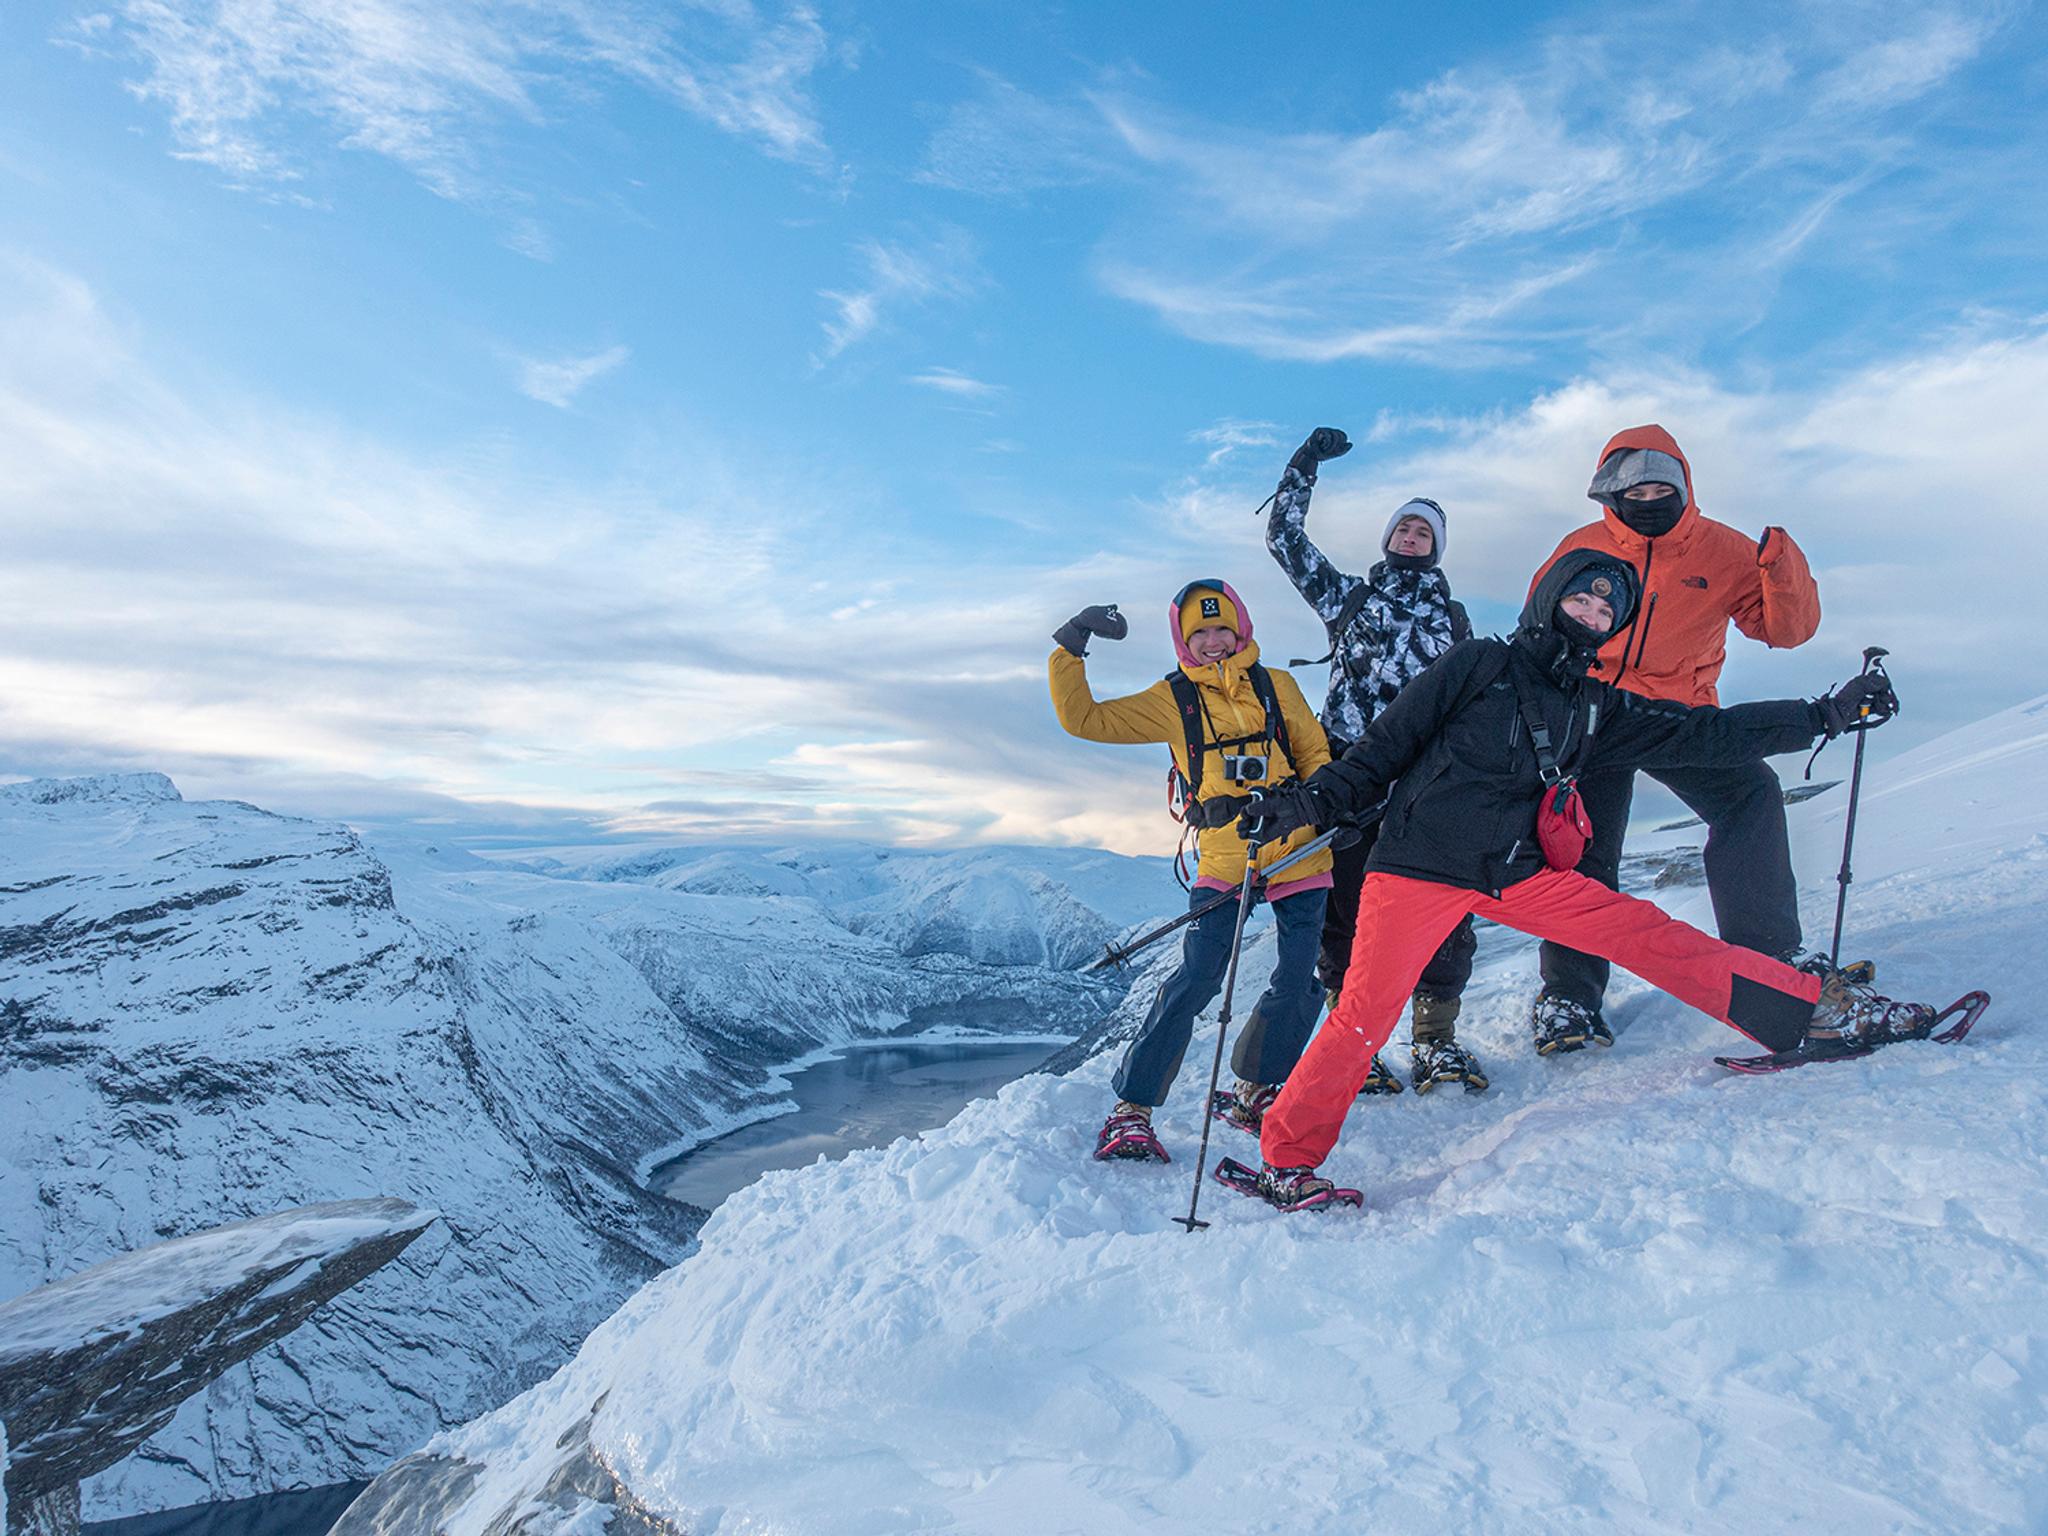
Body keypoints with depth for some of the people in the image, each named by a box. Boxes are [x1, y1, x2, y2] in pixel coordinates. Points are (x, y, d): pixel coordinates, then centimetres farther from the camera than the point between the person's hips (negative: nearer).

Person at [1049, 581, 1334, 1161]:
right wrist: (1069, 649, 1)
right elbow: (1082, 718, 8)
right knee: (1198, 978, -14)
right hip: (1223, 856, -2)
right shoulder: (1173, 700, 10)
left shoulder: (1277, 686, 13)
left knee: (1298, 982, -1)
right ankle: (1131, 1108, -4)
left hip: (1297, 851, 2)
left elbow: (1315, 755, 15)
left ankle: (1254, 1094, 22)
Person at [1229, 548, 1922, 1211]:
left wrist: (1827, 713, 17)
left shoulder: (1596, 707, 16)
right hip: (1421, 864, -5)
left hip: (1518, 871, 5)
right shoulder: (1480, 664, 2)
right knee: (1365, 1013, -11)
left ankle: (1812, 1009, 7)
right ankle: (1288, 1157, 0)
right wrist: (1315, 800, -7)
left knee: (1648, 935, -4)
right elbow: (1388, 742, 1)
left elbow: (1706, 734, 17)